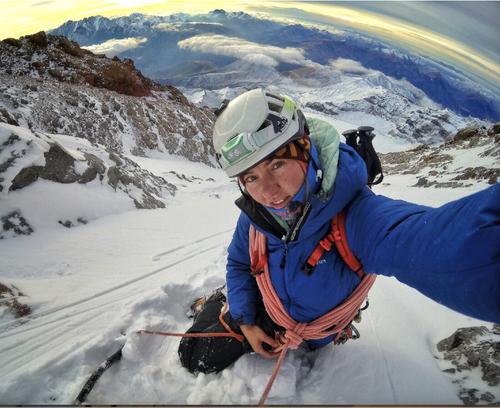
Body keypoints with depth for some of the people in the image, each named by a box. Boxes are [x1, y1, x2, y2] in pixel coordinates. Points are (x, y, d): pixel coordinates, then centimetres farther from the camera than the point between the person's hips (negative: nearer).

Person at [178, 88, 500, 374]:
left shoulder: (352, 212, -42)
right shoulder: (256, 214, -24)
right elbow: (239, 263, -2)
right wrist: (245, 320, -9)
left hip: (311, 332, -2)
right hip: (258, 313, 3)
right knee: (196, 357, 11)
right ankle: (219, 304, 36)